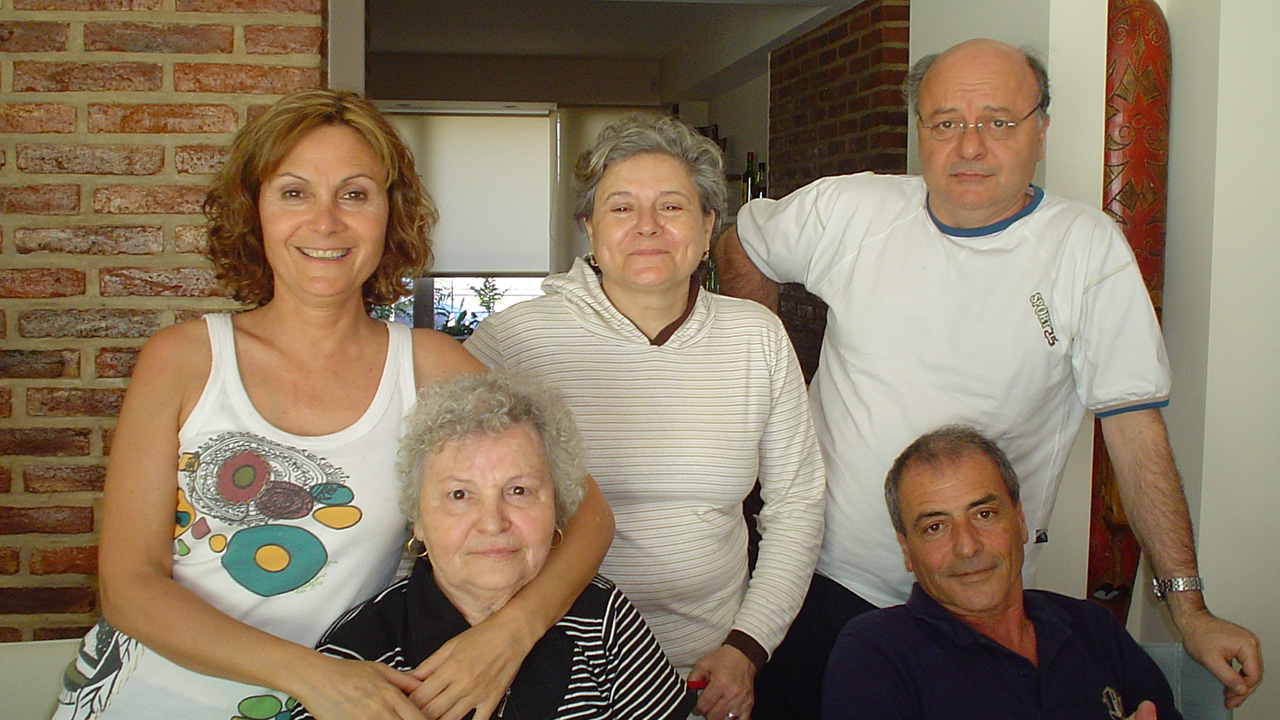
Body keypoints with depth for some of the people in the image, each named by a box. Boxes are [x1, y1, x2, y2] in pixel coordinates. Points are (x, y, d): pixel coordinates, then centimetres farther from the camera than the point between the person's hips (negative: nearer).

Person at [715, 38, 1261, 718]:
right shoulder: (849, 210, -4)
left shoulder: (1089, 247, -9)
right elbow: (740, 251, 14)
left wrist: (1190, 608, -10)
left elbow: (1136, 429, -9)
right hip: (829, 570, 2)